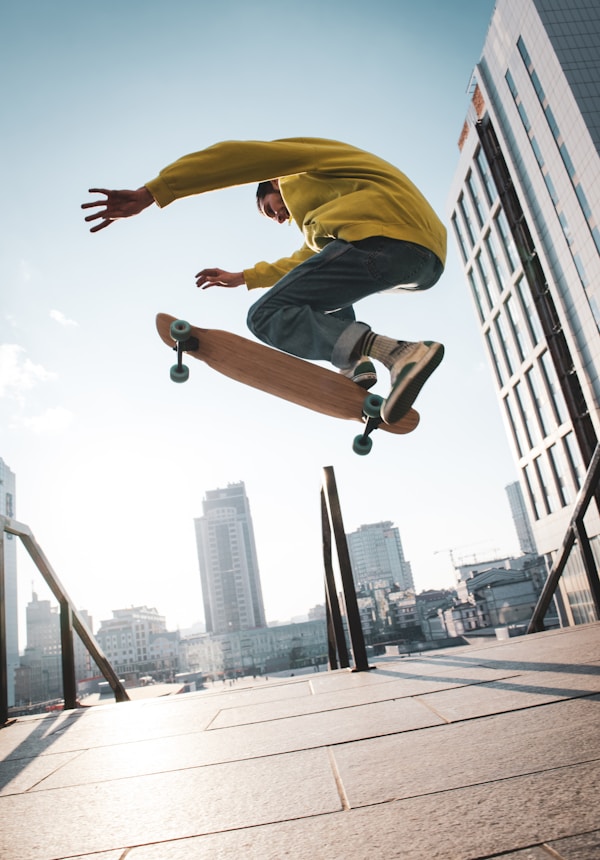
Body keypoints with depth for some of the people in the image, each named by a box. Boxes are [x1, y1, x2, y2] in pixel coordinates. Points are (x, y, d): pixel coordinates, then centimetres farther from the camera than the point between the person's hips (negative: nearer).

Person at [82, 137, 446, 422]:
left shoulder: (301, 162, 17)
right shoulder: (328, 189, 43)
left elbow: (234, 157, 1)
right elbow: (306, 261, 52)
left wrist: (150, 193, -4)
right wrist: (244, 277, 56)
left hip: (382, 236, -10)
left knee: (269, 315, -9)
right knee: (323, 290, 35)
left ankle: (399, 353, -30)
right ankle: (357, 365, 6)